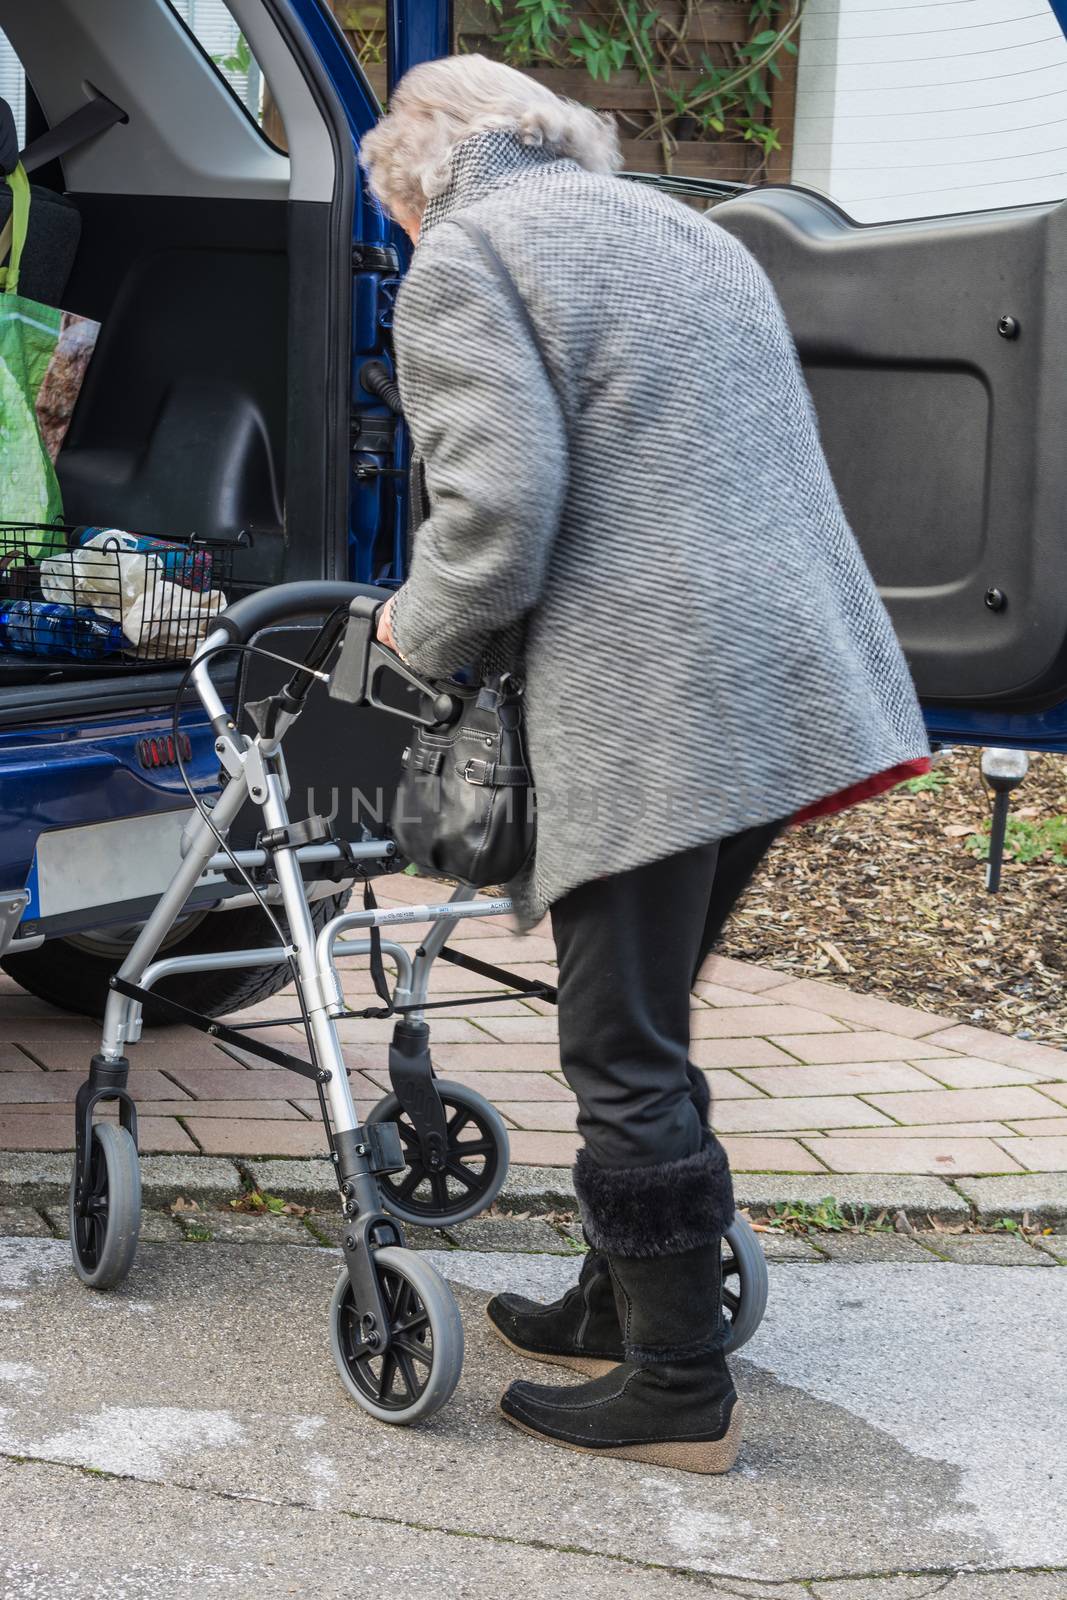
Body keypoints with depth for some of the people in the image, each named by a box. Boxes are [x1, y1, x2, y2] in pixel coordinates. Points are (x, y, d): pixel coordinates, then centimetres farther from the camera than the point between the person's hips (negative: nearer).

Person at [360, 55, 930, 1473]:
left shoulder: (466, 258, -3)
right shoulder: (685, 232, 24)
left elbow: (498, 512, -15)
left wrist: (421, 634, 3)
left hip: (651, 711, -9)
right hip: (788, 679, 9)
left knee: (627, 1053, 0)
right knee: (643, 1026, 18)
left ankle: (680, 1391, 7)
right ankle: (618, 1310, 29)